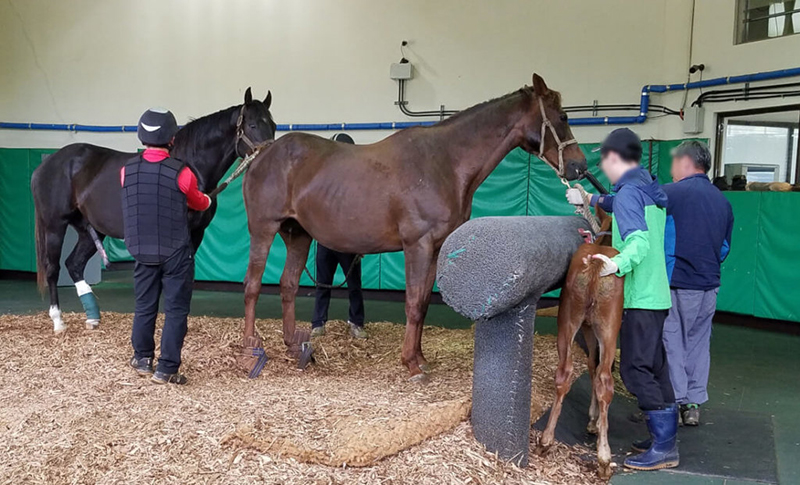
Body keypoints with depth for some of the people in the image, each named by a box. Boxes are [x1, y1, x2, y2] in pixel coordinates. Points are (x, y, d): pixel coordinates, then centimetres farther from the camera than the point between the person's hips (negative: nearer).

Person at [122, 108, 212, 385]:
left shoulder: (127, 171, -6)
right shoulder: (181, 173, -16)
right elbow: (199, 204, 4)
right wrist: (208, 200, 28)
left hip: (142, 252, 4)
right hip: (176, 254, -4)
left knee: (144, 307, 18)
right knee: (176, 310, 4)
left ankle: (142, 359, 30)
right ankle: (167, 369, 4)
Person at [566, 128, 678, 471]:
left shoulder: (628, 193, -17)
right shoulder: (650, 190, 13)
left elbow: (639, 240, -30)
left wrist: (618, 264, -49)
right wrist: (590, 199, 45)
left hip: (640, 298, -10)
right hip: (656, 293, 10)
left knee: (635, 369, -6)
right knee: (655, 367, 15)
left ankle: (664, 448, -3)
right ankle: (666, 436, 23)